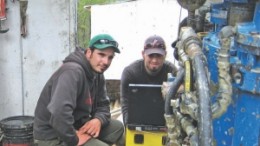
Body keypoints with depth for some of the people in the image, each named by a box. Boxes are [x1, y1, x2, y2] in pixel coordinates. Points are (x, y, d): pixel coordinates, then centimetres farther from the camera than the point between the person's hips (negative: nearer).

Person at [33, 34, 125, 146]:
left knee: (117, 127, 8)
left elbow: (103, 105, 11)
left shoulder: (97, 74, 7)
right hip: (53, 137, -9)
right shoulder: (72, 71, -25)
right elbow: (59, 112, -38)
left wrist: (98, 120, -12)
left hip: (75, 125, 9)